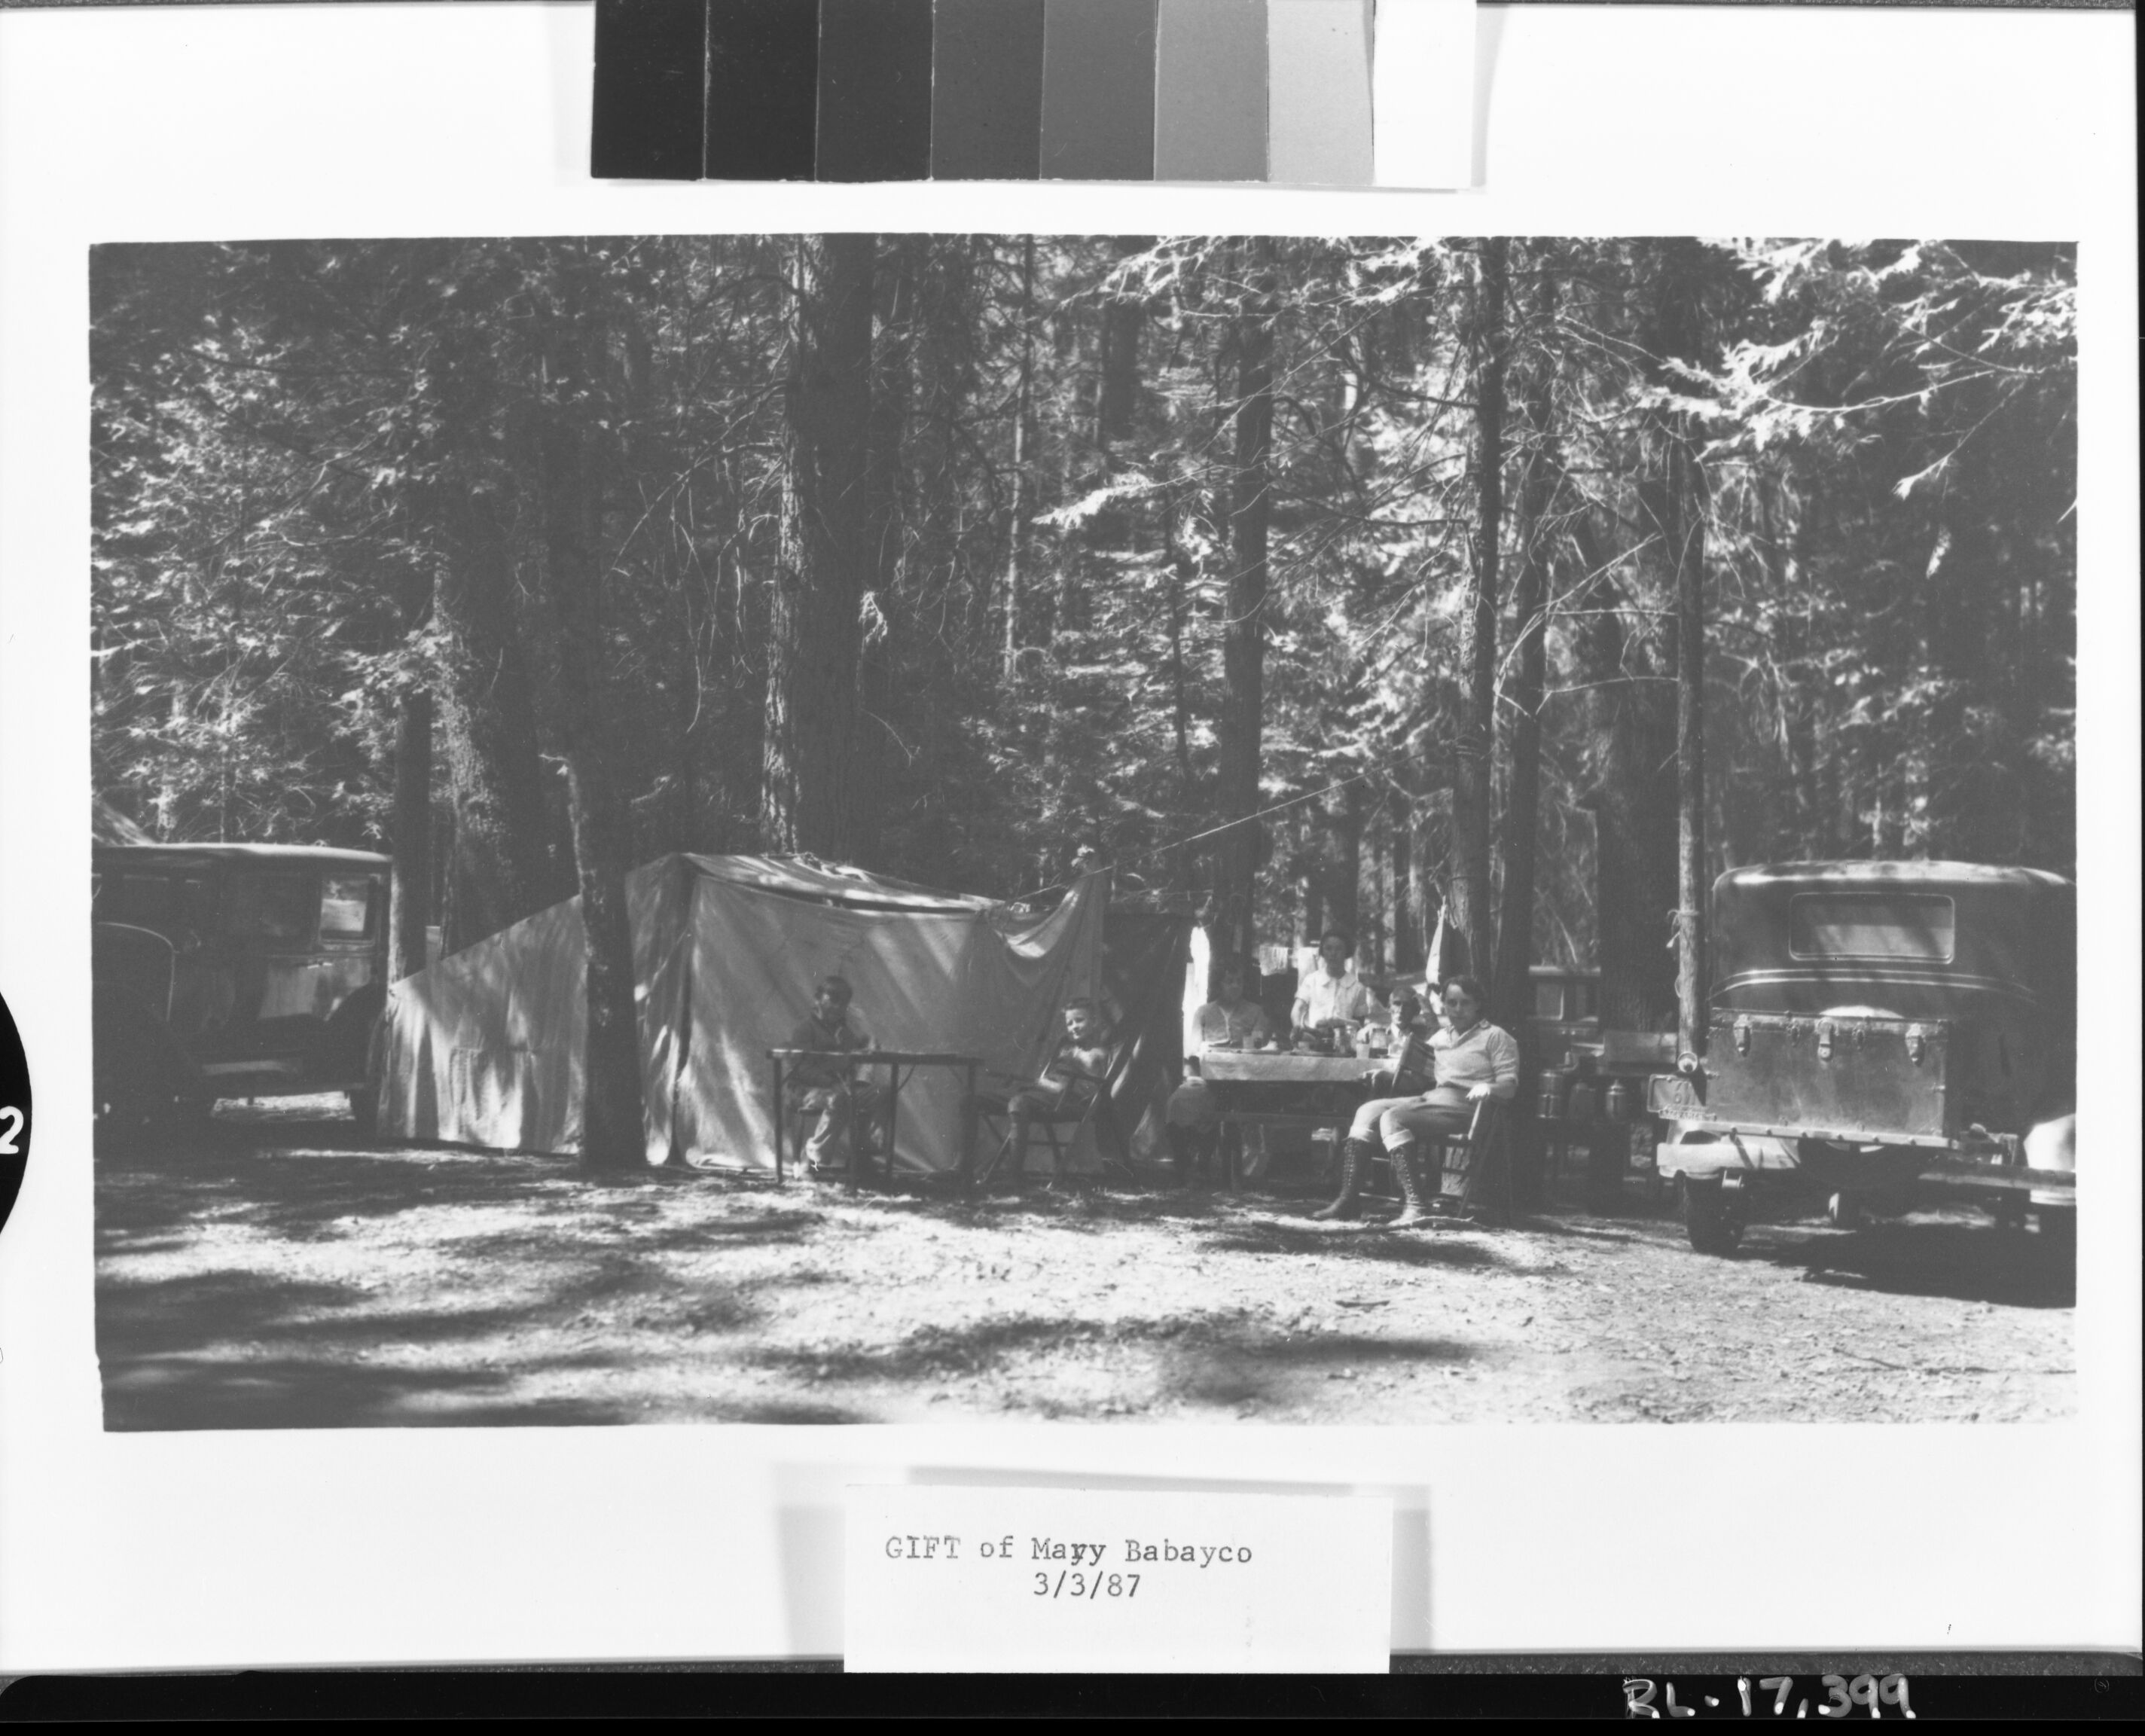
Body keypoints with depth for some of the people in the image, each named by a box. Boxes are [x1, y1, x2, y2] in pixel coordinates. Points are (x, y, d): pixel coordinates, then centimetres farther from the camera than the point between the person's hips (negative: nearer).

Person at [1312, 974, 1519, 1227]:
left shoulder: (1496, 1038, 4)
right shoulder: (1441, 1037, 25)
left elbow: (1509, 1085, -5)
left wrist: (1488, 1087, -27)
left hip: (1465, 1103, -8)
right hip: (1432, 1098, 8)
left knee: (1393, 1118, -28)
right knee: (1369, 1111, -9)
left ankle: (1416, 1204, -36)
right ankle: (1347, 1200, -16)